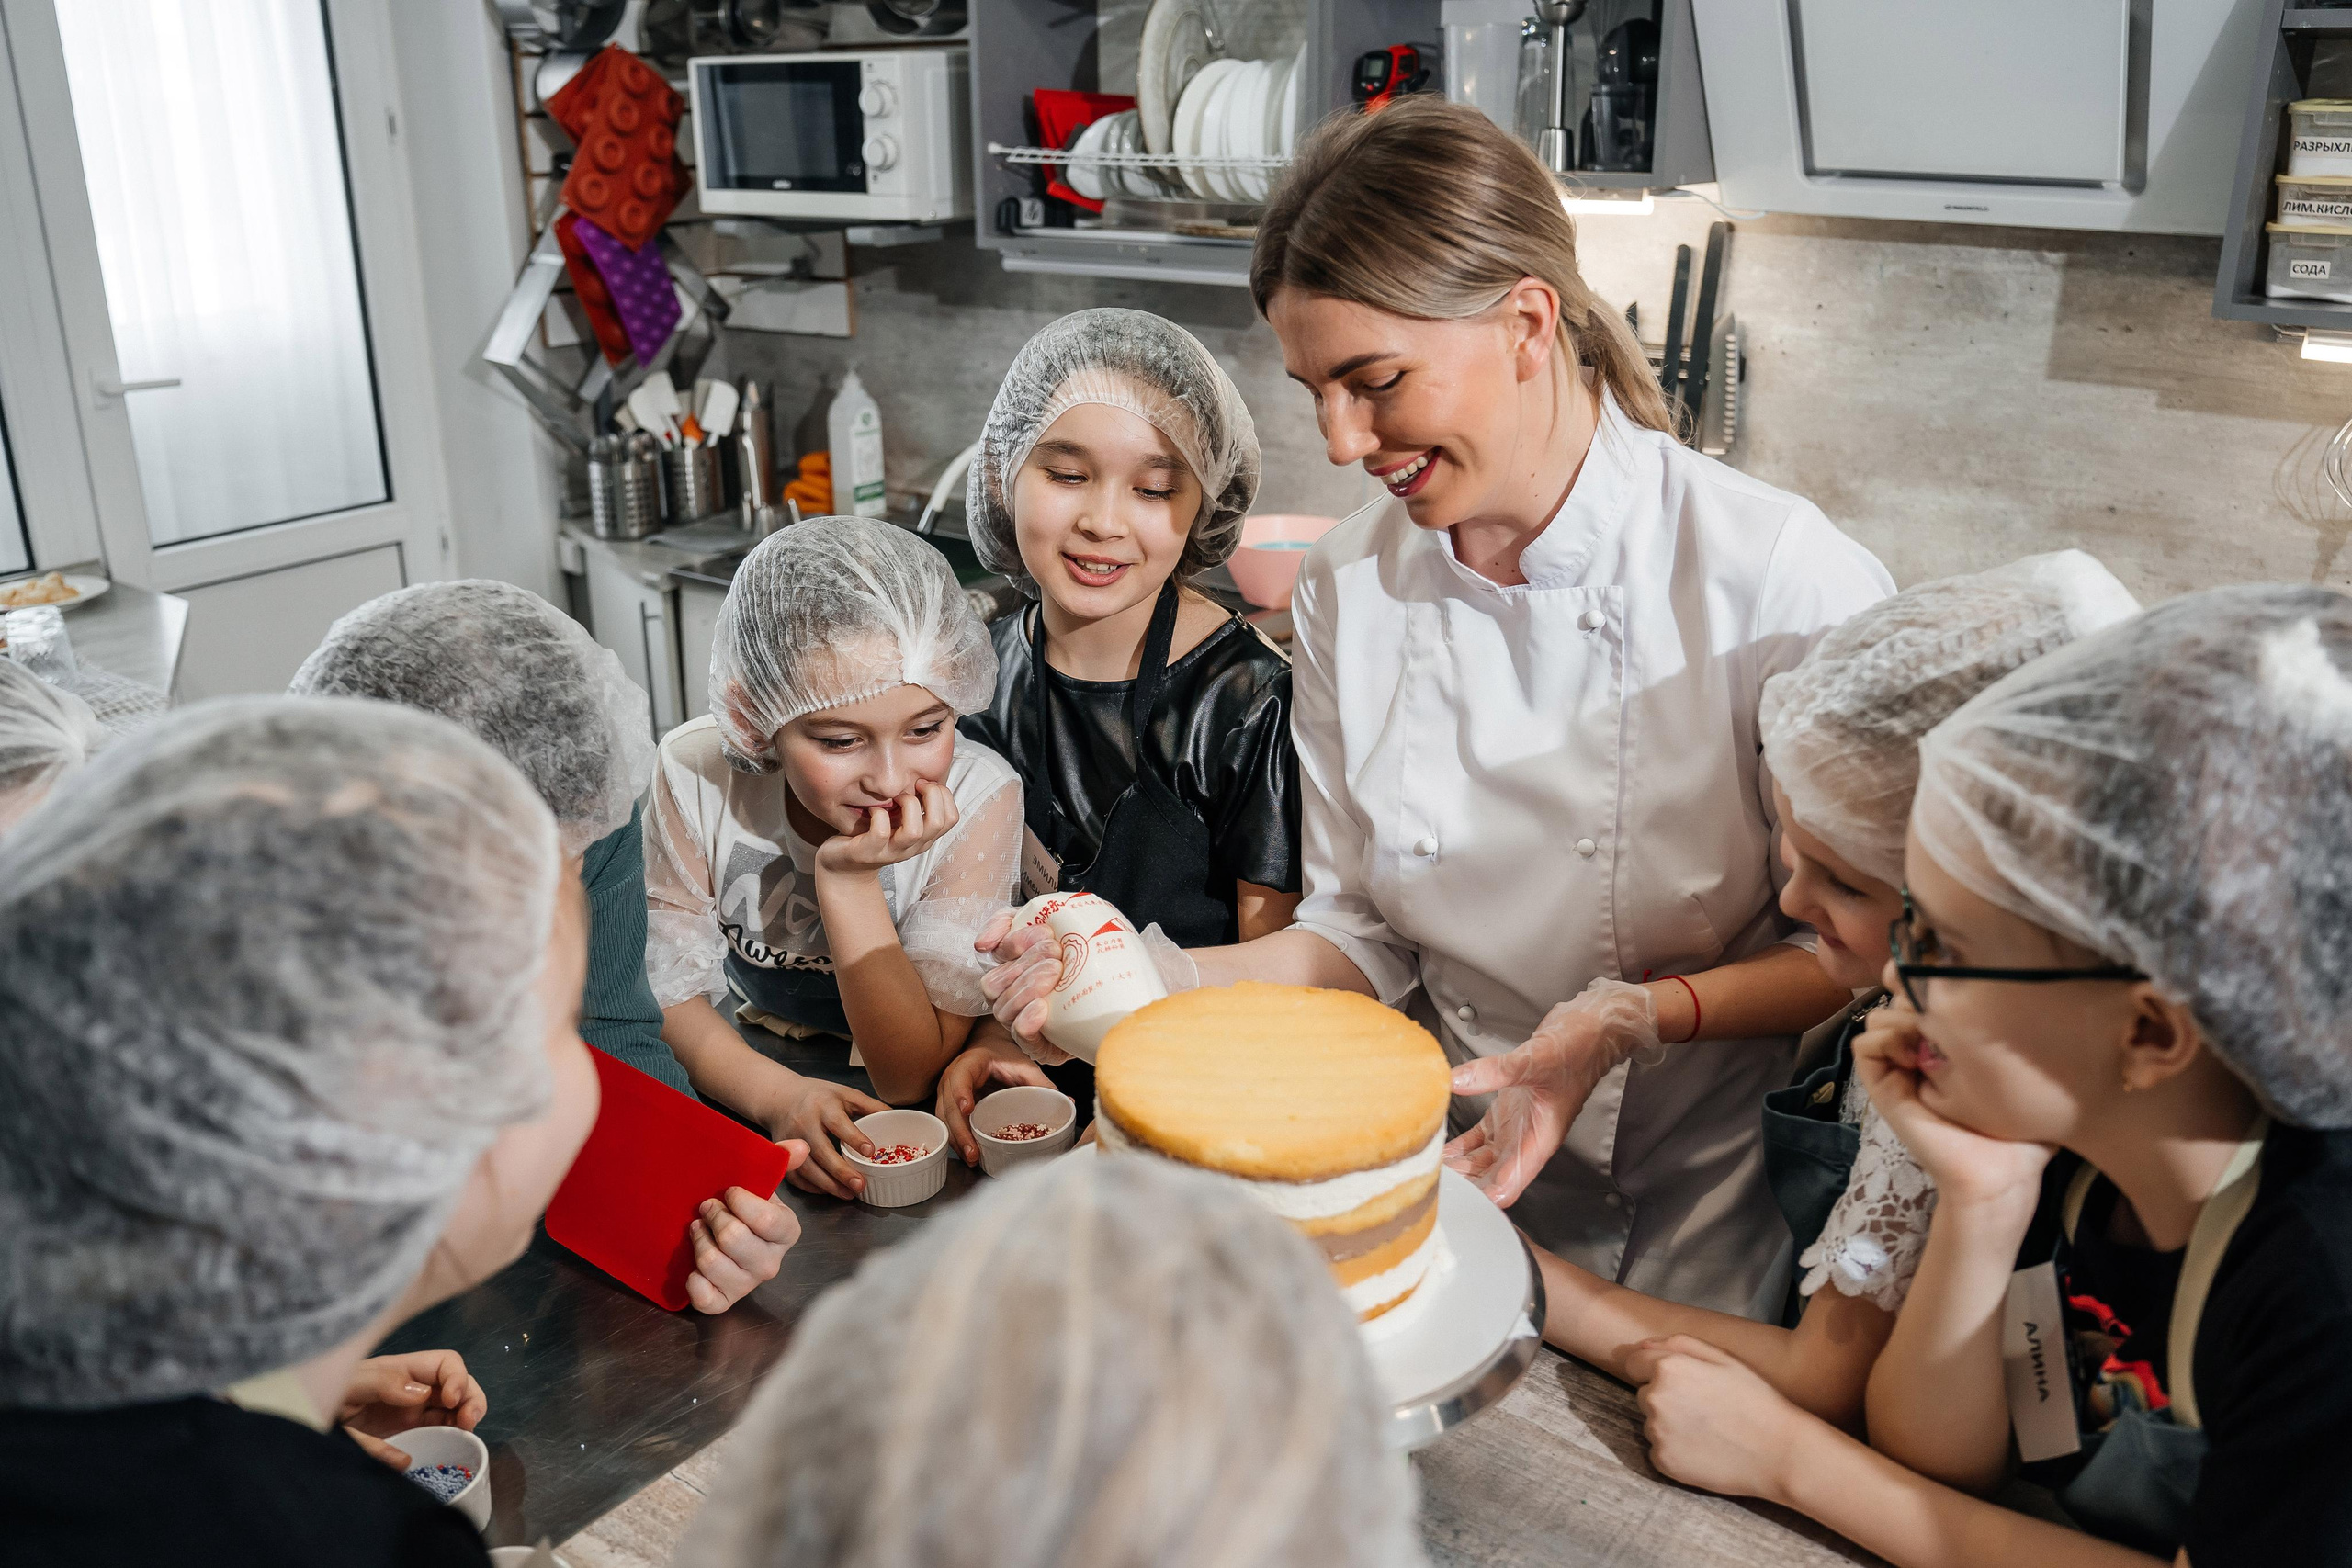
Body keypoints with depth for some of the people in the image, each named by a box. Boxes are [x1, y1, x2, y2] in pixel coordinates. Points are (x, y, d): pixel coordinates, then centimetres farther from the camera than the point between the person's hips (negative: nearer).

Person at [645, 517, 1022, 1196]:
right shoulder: (698, 775, -19)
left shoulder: (977, 798, -24)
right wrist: (779, 1094, -29)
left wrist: (849, 880, -33)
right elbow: (671, 990, -10)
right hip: (739, 1085, 2)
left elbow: (911, 1076, -23)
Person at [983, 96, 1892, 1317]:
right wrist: (1162, 982, -12)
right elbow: (1362, 932, 3)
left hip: (1721, 1208, -2)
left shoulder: (1788, 583, -15)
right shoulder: (1344, 592, -2)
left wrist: (1646, 1014, -22)